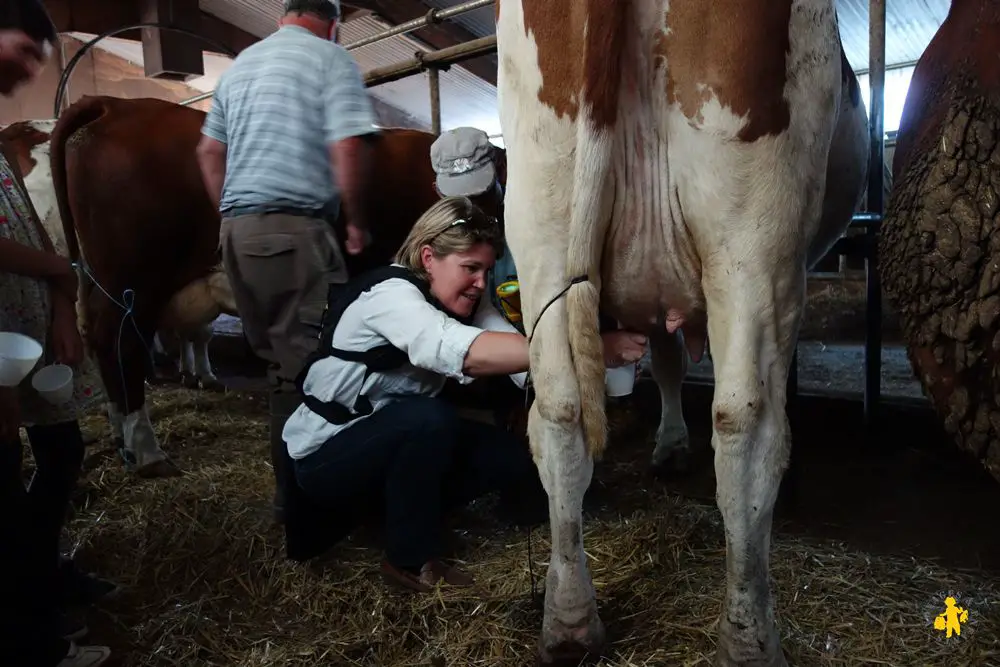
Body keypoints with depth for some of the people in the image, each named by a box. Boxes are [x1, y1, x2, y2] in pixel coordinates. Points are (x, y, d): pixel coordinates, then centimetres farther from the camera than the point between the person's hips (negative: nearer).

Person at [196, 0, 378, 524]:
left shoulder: (241, 63, 23)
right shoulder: (331, 59, 1)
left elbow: (209, 153, 24)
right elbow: (348, 149, -11)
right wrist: (357, 223, 0)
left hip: (236, 228, 8)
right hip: (294, 228, -8)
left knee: (282, 363, 13)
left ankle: (290, 485, 21)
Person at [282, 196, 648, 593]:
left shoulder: (464, 302, -4)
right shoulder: (388, 293, -27)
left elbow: (516, 355, -18)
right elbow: (468, 354, -45)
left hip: (395, 441, 7)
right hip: (323, 455, -7)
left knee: (510, 456, -10)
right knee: (429, 417, -33)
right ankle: (411, 559, -13)